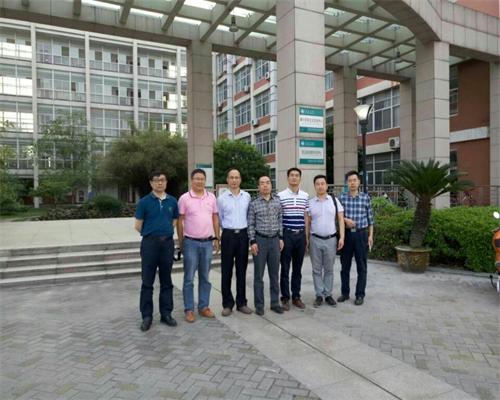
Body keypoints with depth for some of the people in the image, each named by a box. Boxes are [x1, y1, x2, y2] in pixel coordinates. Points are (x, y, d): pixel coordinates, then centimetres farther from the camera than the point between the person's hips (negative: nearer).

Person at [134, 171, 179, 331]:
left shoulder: (172, 201, 7)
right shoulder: (144, 202, -2)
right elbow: (138, 226, 1)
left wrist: (165, 232, 9)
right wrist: (151, 234, 9)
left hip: (168, 242, 3)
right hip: (150, 243, -3)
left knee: (166, 281, 10)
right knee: (147, 282, 3)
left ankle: (166, 313, 20)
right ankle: (147, 316, 13)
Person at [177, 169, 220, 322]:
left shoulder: (211, 197, 6)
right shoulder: (184, 198, -4)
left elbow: (215, 219, 10)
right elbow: (180, 221, -2)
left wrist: (216, 238, 8)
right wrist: (181, 242, -2)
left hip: (207, 242, 3)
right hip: (191, 243, -3)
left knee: (205, 277, 12)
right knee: (189, 278, 4)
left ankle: (204, 307, 23)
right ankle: (189, 309, 14)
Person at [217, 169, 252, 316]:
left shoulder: (247, 196, 4)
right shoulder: (222, 198, -1)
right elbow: (219, 219, 9)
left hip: (243, 235, 2)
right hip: (228, 235, -1)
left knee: (242, 270, 8)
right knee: (226, 271, 2)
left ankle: (241, 302, 18)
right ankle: (227, 304, 13)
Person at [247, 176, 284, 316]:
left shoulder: (277, 202, 5)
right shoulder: (254, 204, -4)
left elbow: (280, 221, 10)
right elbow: (250, 224, -3)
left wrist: (281, 238, 6)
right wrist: (252, 242, -8)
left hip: (275, 240, 3)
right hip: (260, 240, -3)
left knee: (274, 274, 10)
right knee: (259, 274, 4)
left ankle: (275, 303, 22)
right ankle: (259, 305, 15)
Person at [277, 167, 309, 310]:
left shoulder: (305, 196, 8)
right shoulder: (280, 196, -4)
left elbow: (306, 217, 12)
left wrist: (307, 236, 10)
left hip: (301, 235, 4)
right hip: (287, 234, -3)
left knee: (298, 268, 11)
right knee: (285, 268, 3)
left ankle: (296, 297, 22)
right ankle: (285, 298, 14)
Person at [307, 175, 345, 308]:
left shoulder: (334, 200, 2)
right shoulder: (310, 203, 2)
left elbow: (341, 220, 2)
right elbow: (307, 223, 4)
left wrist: (341, 237, -6)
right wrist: (306, 240, 0)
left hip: (331, 239, 0)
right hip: (315, 240, 0)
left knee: (329, 269, 9)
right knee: (317, 269, 7)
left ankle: (328, 294, 21)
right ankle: (319, 295, 18)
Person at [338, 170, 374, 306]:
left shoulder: (366, 197, 1)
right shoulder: (342, 197, 1)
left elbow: (370, 218, 4)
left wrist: (370, 235, 0)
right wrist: (345, 219, -14)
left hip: (361, 234, -1)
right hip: (346, 234, 1)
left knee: (362, 266, 4)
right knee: (345, 265, 9)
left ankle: (360, 295, 15)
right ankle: (345, 293, 22)